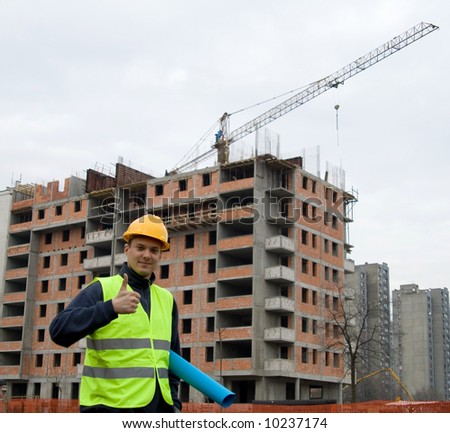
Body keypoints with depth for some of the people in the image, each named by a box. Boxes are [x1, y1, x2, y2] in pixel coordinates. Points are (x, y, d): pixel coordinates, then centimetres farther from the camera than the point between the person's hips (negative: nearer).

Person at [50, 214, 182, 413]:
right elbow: (59, 330, -17)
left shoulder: (166, 299, 16)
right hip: (109, 407, -6)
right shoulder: (101, 289, -3)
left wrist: (174, 403, 13)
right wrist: (111, 307, -28)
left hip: (158, 408, 6)